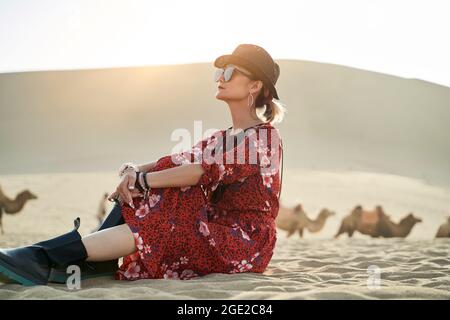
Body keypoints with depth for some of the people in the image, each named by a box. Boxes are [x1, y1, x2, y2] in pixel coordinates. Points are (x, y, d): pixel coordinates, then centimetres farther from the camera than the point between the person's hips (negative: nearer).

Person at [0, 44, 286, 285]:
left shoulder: (265, 136, -8)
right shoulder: (224, 138, 20)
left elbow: (206, 170, -21)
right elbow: (176, 162, 5)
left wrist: (142, 180, -19)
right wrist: (136, 171, -14)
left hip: (245, 242, -7)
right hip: (215, 231, 8)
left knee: (157, 228, -28)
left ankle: (45, 259, -32)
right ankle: (93, 261, -24)